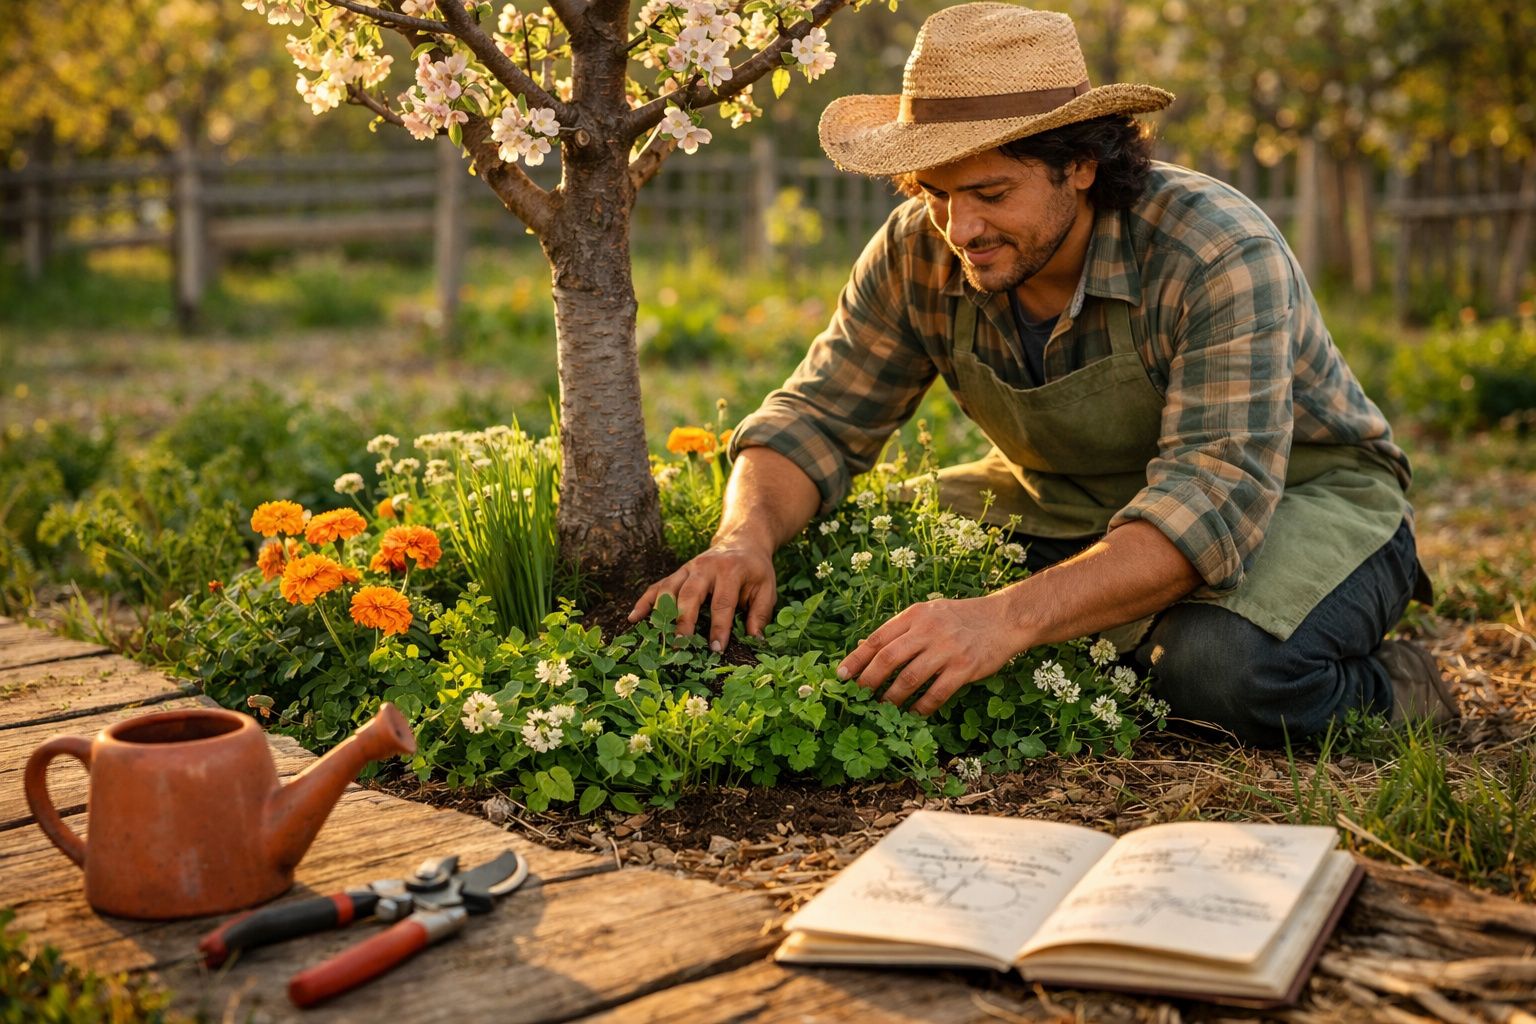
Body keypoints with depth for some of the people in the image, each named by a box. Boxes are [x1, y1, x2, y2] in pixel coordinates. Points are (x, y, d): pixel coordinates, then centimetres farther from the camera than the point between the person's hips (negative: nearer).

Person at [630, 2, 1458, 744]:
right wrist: (746, 538, -32)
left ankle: (1385, 693, -4)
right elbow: (817, 417, -8)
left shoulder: (1219, 257, -31)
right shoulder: (921, 253, -14)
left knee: (1224, 665, -39)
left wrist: (1007, 619, -54)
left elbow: (1212, 501, -40)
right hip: (1071, 508, 6)